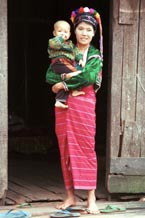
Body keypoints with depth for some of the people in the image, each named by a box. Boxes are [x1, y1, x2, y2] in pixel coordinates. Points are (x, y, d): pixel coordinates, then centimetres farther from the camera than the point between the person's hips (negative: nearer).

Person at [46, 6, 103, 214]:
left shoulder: (95, 55, 4)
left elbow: (89, 77, -14)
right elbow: (49, 75, 1)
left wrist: (64, 84, -11)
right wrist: (68, 78, -15)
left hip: (84, 104, -3)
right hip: (63, 104, 3)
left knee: (86, 148, -5)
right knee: (66, 149, 4)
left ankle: (91, 198, -4)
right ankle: (70, 196, 11)